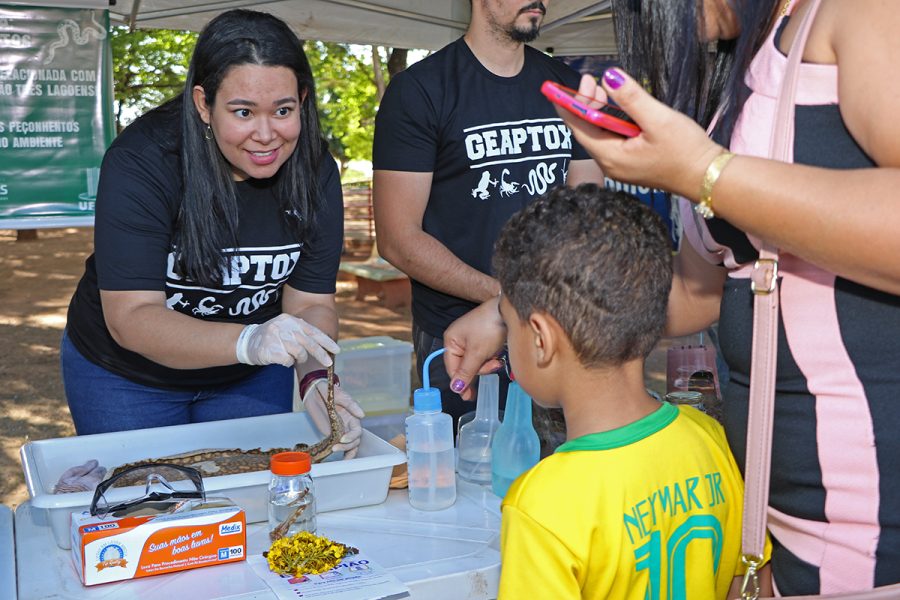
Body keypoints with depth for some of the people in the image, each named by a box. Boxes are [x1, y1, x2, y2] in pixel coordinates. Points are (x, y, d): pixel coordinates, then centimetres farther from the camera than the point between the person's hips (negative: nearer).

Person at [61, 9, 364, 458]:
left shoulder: (315, 172, -15)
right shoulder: (141, 162, -27)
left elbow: (310, 301, -13)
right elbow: (131, 318, -31)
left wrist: (316, 382, -34)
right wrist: (248, 342, -48)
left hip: (252, 382, 3)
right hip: (126, 376, -3)